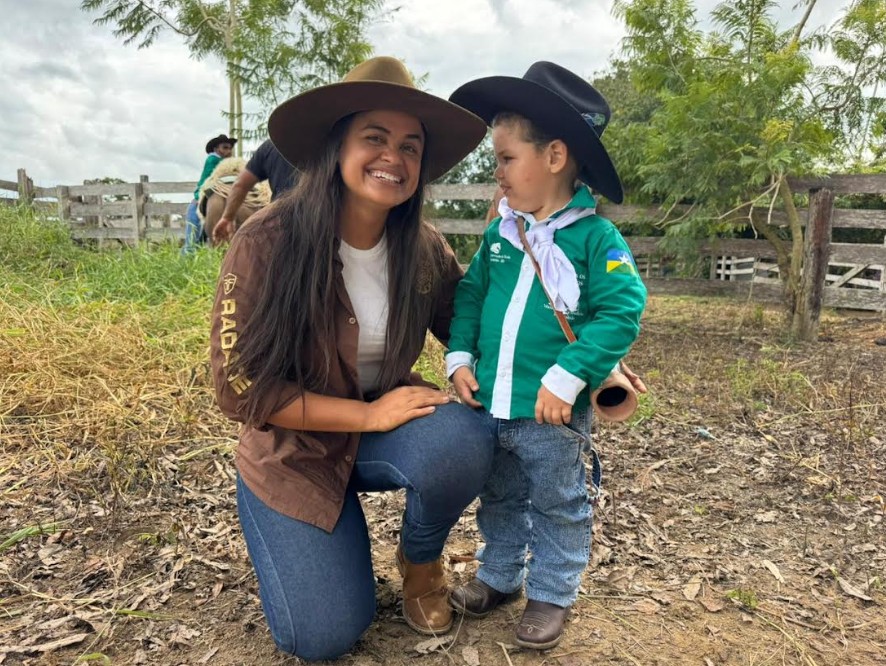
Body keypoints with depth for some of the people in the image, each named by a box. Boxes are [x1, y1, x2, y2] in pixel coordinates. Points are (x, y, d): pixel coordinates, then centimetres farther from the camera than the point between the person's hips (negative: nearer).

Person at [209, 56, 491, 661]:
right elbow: (241, 388, -19)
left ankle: (421, 560, 3)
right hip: (295, 449, -2)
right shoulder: (268, 244, -21)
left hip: (387, 424, 3)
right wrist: (368, 414, -25)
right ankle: (290, 533, 25)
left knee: (463, 441, -31)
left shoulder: (425, 249, -10)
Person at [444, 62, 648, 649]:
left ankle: (552, 593, 35)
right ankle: (499, 576, 44)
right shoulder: (500, 233, 3)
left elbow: (622, 312, -18)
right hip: (488, 406, 6)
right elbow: (470, 294, 9)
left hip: (551, 413, -5)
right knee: (499, 500, 23)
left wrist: (567, 378, -24)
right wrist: (460, 357, -4)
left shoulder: (595, 237, -13)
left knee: (558, 507, 16)